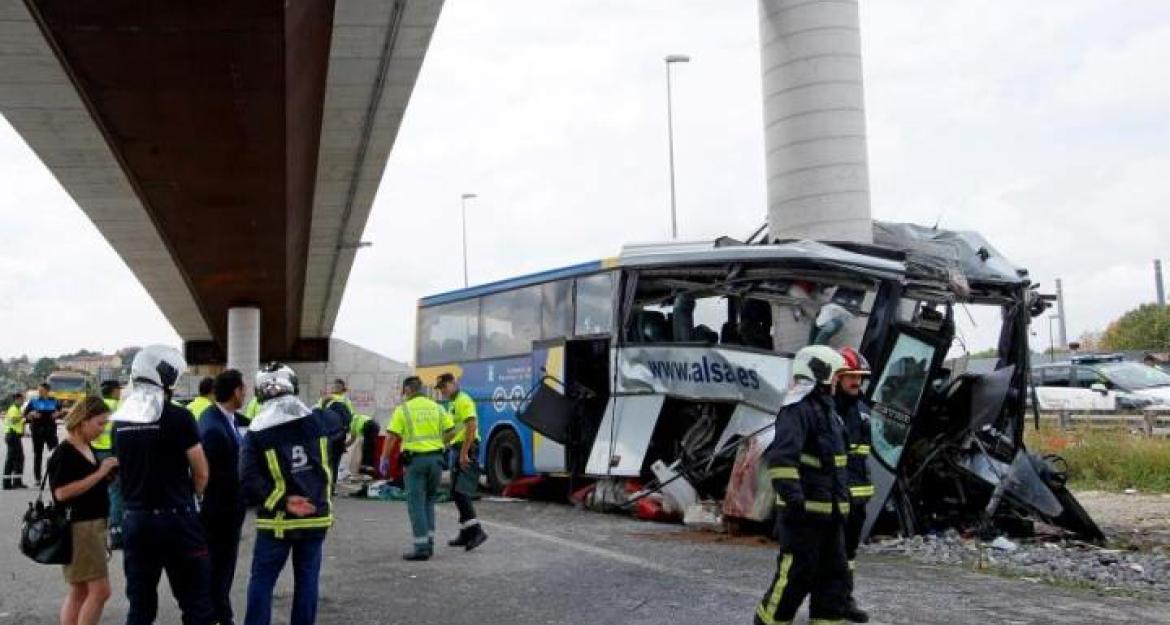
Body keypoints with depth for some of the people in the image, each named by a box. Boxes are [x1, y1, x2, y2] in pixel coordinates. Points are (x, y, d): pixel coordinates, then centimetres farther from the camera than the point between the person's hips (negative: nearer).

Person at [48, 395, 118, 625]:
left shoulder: (88, 449, 11)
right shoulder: (64, 453, -15)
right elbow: (61, 492, -23)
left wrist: (109, 474, 3)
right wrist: (100, 473, -21)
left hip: (95, 525, 9)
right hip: (78, 527, -9)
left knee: (80, 591, 12)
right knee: (100, 590, -10)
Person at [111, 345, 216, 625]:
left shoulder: (120, 420, 4)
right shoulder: (178, 417, -13)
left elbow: (123, 469, 12)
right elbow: (201, 473, -6)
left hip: (135, 519, 6)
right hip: (176, 519, -5)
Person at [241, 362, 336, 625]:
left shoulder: (257, 432, -9)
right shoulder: (317, 420, -3)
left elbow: (249, 479, -16)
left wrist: (283, 502, -14)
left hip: (278, 520, -2)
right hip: (316, 516, 3)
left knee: (262, 581, 9)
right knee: (307, 581, 11)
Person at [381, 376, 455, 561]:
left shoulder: (403, 409, -3)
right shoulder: (436, 407, 9)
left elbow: (391, 436, -8)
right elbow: (451, 431, 6)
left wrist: (385, 458, 1)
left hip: (415, 459, -4)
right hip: (436, 457, 4)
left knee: (416, 503, 0)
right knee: (428, 501, 17)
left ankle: (421, 547, -4)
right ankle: (429, 543, 16)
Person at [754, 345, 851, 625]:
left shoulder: (827, 410, 19)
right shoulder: (797, 410, -14)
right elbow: (781, 455, -27)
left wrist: (842, 494, 28)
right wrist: (791, 493, -34)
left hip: (829, 511, 10)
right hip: (803, 511, -10)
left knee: (834, 573, 12)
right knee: (797, 574, -5)